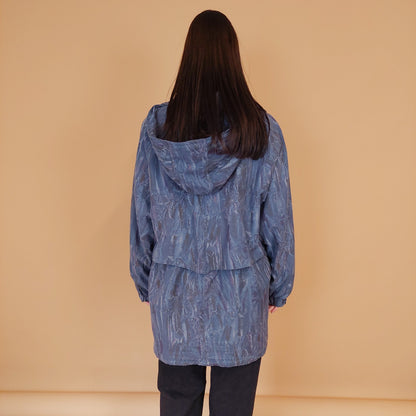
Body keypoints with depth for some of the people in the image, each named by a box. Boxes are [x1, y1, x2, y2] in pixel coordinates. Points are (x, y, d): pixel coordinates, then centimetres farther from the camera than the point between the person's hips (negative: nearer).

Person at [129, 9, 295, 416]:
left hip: (173, 289, 2)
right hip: (241, 291, -1)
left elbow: (141, 212, 1)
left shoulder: (157, 125, -6)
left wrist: (145, 282, 13)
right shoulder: (262, 128, -10)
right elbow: (278, 218, -4)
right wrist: (278, 286, 9)